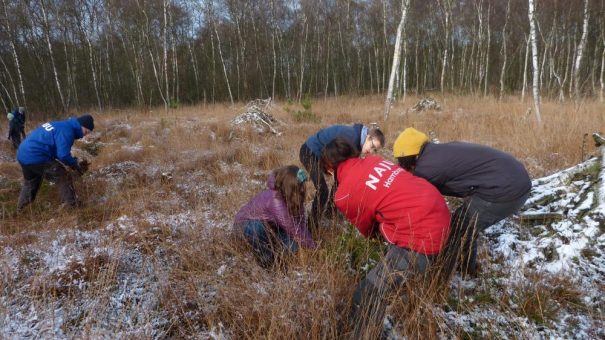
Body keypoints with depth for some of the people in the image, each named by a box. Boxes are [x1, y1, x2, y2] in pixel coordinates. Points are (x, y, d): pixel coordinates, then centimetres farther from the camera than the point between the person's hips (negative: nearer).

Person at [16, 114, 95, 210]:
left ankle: (20, 209, 48)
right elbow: (63, 155, -22)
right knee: (64, 179, -3)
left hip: (23, 155, 11)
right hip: (36, 158, -10)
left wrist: (72, 162, 15)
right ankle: (71, 207, -2)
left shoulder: (60, 125, 16)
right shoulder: (67, 131, -15)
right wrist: (75, 164, -4)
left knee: (30, 182, 32)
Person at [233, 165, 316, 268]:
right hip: (245, 224, -6)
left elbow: (301, 221, -13)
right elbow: (293, 229, -33)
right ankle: (264, 257, -13)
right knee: (256, 228, -41)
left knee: (292, 245, -19)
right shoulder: (275, 200, -38)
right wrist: (313, 246, -23)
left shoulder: (293, 197, -16)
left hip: (266, 223, 6)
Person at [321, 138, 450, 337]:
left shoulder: (344, 195, -7)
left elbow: (368, 231, 11)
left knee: (365, 296, -3)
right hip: (439, 212, 9)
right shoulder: (373, 160, 9)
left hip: (421, 237, -9)